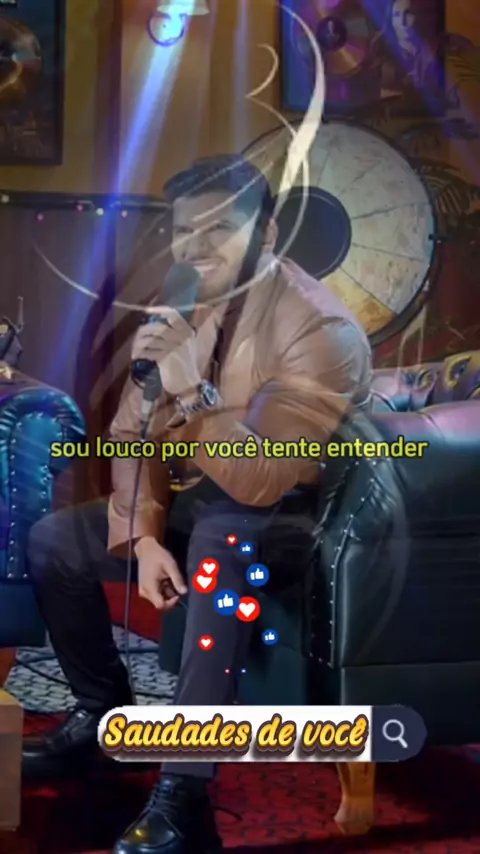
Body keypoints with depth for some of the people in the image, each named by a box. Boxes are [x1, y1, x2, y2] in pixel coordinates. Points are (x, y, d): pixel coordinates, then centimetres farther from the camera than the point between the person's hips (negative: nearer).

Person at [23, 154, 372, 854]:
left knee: (220, 541, -40)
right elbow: (134, 433, 1)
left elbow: (264, 483, -30)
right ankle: (103, 711, 15)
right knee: (51, 541, 0)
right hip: (195, 504, 8)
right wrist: (144, 536, -13)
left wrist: (193, 392, -41)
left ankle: (184, 793, -35)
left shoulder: (320, 329, -23)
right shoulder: (183, 307, 0)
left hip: (287, 521, -7)